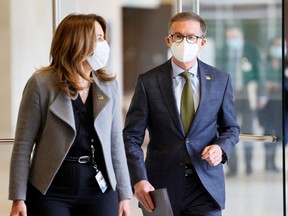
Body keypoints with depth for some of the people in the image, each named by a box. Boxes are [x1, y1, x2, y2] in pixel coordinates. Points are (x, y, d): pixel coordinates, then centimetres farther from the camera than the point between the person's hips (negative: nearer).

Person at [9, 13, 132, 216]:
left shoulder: (109, 85, 8)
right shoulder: (41, 84, -5)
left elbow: (116, 144, 11)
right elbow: (23, 145, -5)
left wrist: (124, 195, 9)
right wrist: (18, 199, -9)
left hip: (99, 191, 3)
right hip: (51, 192, -3)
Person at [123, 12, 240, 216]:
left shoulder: (220, 80, 4)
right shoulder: (148, 82, -2)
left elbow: (231, 128, 14)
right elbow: (131, 136, -3)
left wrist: (221, 148, -9)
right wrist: (139, 179, -15)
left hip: (206, 186, 1)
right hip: (161, 185, -1)